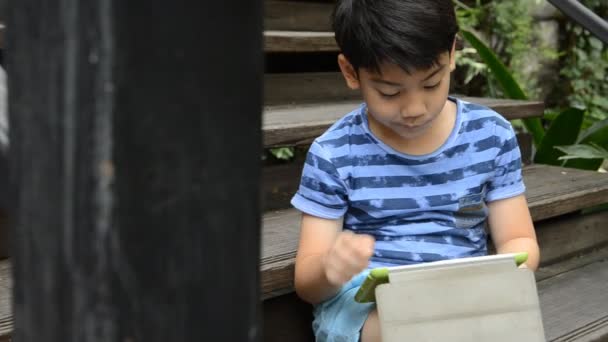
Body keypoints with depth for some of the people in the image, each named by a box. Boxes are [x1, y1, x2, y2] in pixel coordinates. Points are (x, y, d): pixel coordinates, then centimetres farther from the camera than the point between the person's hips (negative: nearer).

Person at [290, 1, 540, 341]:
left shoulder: (491, 136, 2)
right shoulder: (334, 154, -5)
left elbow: (519, 240, 7)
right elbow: (307, 282, -2)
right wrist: (329, 268, -28)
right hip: (362, 302, -2)